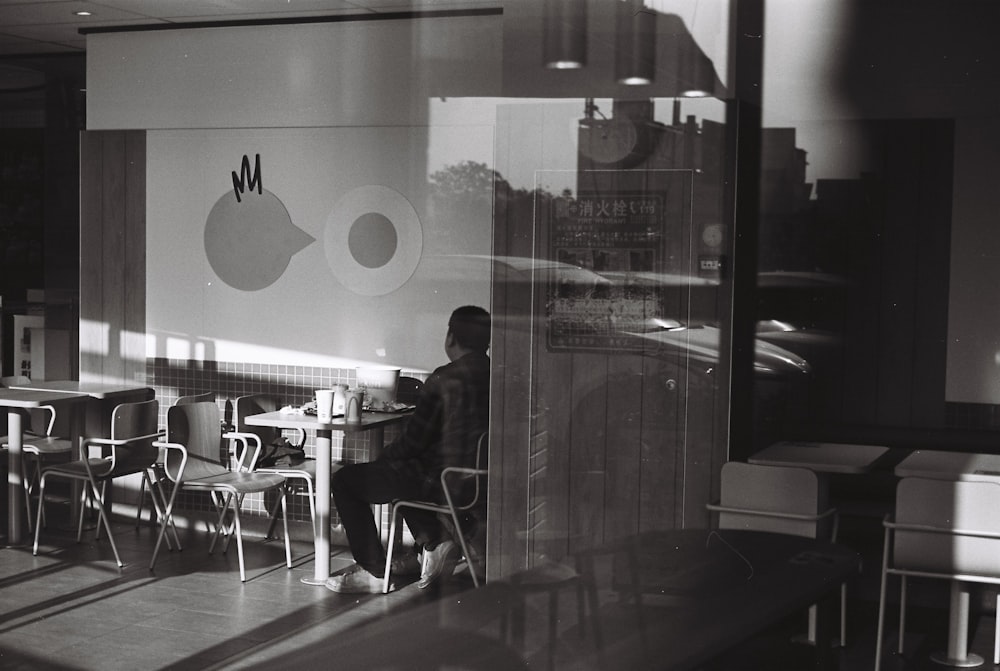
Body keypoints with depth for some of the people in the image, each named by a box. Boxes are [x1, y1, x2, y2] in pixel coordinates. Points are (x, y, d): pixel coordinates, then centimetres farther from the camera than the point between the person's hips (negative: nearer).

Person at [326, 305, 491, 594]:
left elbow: (414, 439, -14)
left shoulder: (445, 380, -20)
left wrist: (384, 455, 7)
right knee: (404, 468, 34)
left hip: (445, 482, -8)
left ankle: (373, 572, 7)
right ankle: (436, 542, 21)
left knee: (344, 481, 6)